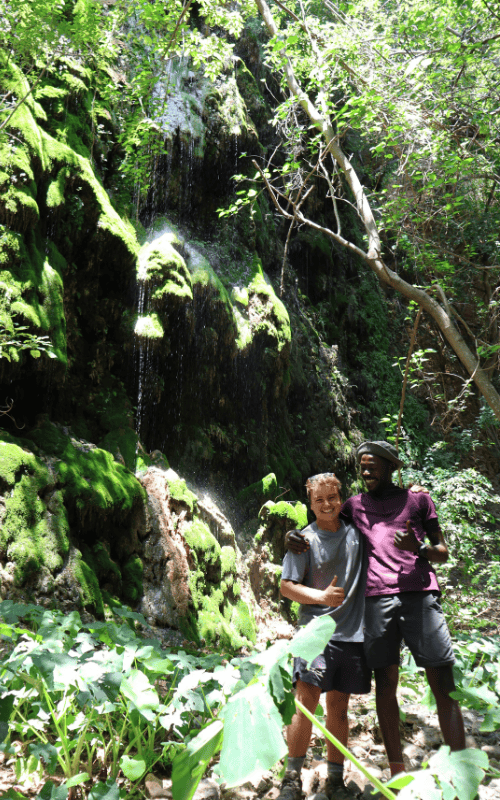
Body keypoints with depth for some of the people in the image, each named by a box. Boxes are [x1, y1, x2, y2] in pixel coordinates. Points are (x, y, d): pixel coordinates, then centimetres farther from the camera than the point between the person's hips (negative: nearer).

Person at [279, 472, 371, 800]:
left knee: (339, 707, 11)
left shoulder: (356, 533, 6)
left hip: (352, 632, 3)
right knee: (306, 701, -11)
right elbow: (286, 586, -4)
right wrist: (322, 596, -18)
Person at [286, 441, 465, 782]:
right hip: (378, 597, 1)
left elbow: (443, 552, 14)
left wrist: (419, 548, -8)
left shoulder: (418, 499, 14)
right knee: (385, 681, 2)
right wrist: (294, 534, 3)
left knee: (444, 683, -3)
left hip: (420, 592, -1)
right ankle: (397, 770, 13)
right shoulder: (355, 505, 19)